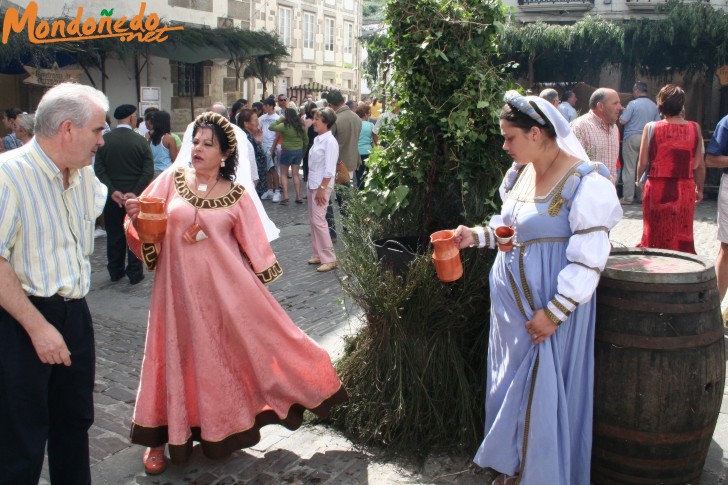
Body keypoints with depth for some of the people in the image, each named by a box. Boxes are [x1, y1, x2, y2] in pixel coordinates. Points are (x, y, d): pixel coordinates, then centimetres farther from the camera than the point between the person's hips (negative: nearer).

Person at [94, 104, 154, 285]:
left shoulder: (104, 140, -4)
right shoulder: (140, 141, -10)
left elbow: (99, 170, -8)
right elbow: (148, 172, -14)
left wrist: (112, 191, -9)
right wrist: (135, 192, -13)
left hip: (112, 196, 2)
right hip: (135, 196, -2)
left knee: (114, 234, 13)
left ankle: (115, 271, 23)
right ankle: (135, 273, 13)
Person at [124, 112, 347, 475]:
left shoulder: (236, 195, 1)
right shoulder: (172, 180, 3)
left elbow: (252, 244, 4)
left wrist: (255, 290, 3)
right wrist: (136, 217, -20)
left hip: (225, 286, 0)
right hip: (180, 286, 0)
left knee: (243, 342, 2)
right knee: (180, 356, 6)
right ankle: (160, 437, 23)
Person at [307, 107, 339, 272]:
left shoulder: (330, 142, -16)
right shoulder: (317, 139, 9)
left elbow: (329, 170, -18)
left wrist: (322, 189, -19)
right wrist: (312, 185, 12)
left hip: (322, 186, -9)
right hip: (312, 184, 9)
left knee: (318, 221, -9)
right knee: (313, 221, 12)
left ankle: (329, 259, -2)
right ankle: (319, 255, 22)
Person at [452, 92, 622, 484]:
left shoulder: (585, 182, -18)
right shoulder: (519, 173, 5)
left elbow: (589, 261, -20)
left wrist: (554, 313, -20)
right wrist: (478, 236, 2)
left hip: (548, 310, -7)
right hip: (509, 303, 8)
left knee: (544, 392, 5)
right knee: (508, 383, 17)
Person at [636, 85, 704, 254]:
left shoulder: (651, 128, -8)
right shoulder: (694, 128, -3)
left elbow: (643, 162, -6)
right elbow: (699, 165, 1)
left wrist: (639, 180, 13)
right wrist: (699, 189, 14)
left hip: (657, 188, -1)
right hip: (685, 189, 1)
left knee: (655, 236, 10)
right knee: (682, 237, 11)